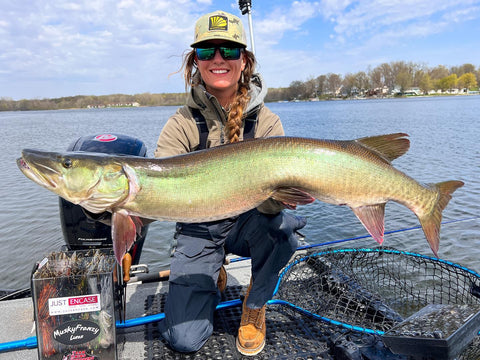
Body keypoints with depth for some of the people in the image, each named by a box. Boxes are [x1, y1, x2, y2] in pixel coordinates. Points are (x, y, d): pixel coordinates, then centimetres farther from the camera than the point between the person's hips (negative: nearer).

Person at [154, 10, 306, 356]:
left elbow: (270, 203, -20)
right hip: (198, 229, 0)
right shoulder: (183, 124, -11)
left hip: (247, 222, 1)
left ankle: (255, 306, -3)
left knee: (280, 224, -35)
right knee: (185, 339, -12)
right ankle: (213, 277, 22)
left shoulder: (266, 122, -11)